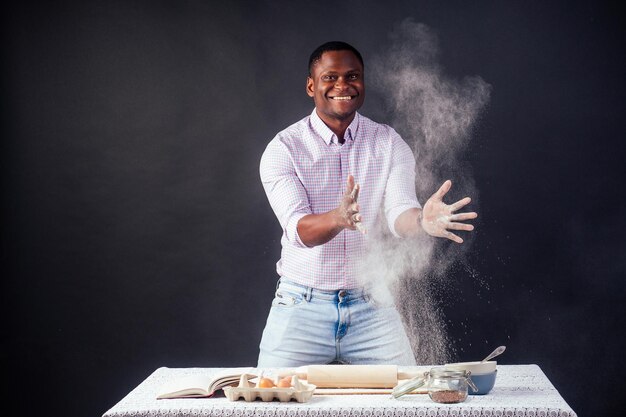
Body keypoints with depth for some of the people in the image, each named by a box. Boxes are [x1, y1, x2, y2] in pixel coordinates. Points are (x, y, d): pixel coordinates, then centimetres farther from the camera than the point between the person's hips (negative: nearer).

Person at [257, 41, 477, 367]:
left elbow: (399, 212, -14)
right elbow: (298, 229, -19)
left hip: (371, 306, 2)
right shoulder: (283, 149, -6)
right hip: (302, 305, -1)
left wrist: (421, 220, -39)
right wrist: (338, 218, -42)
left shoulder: (389, 144, 1)